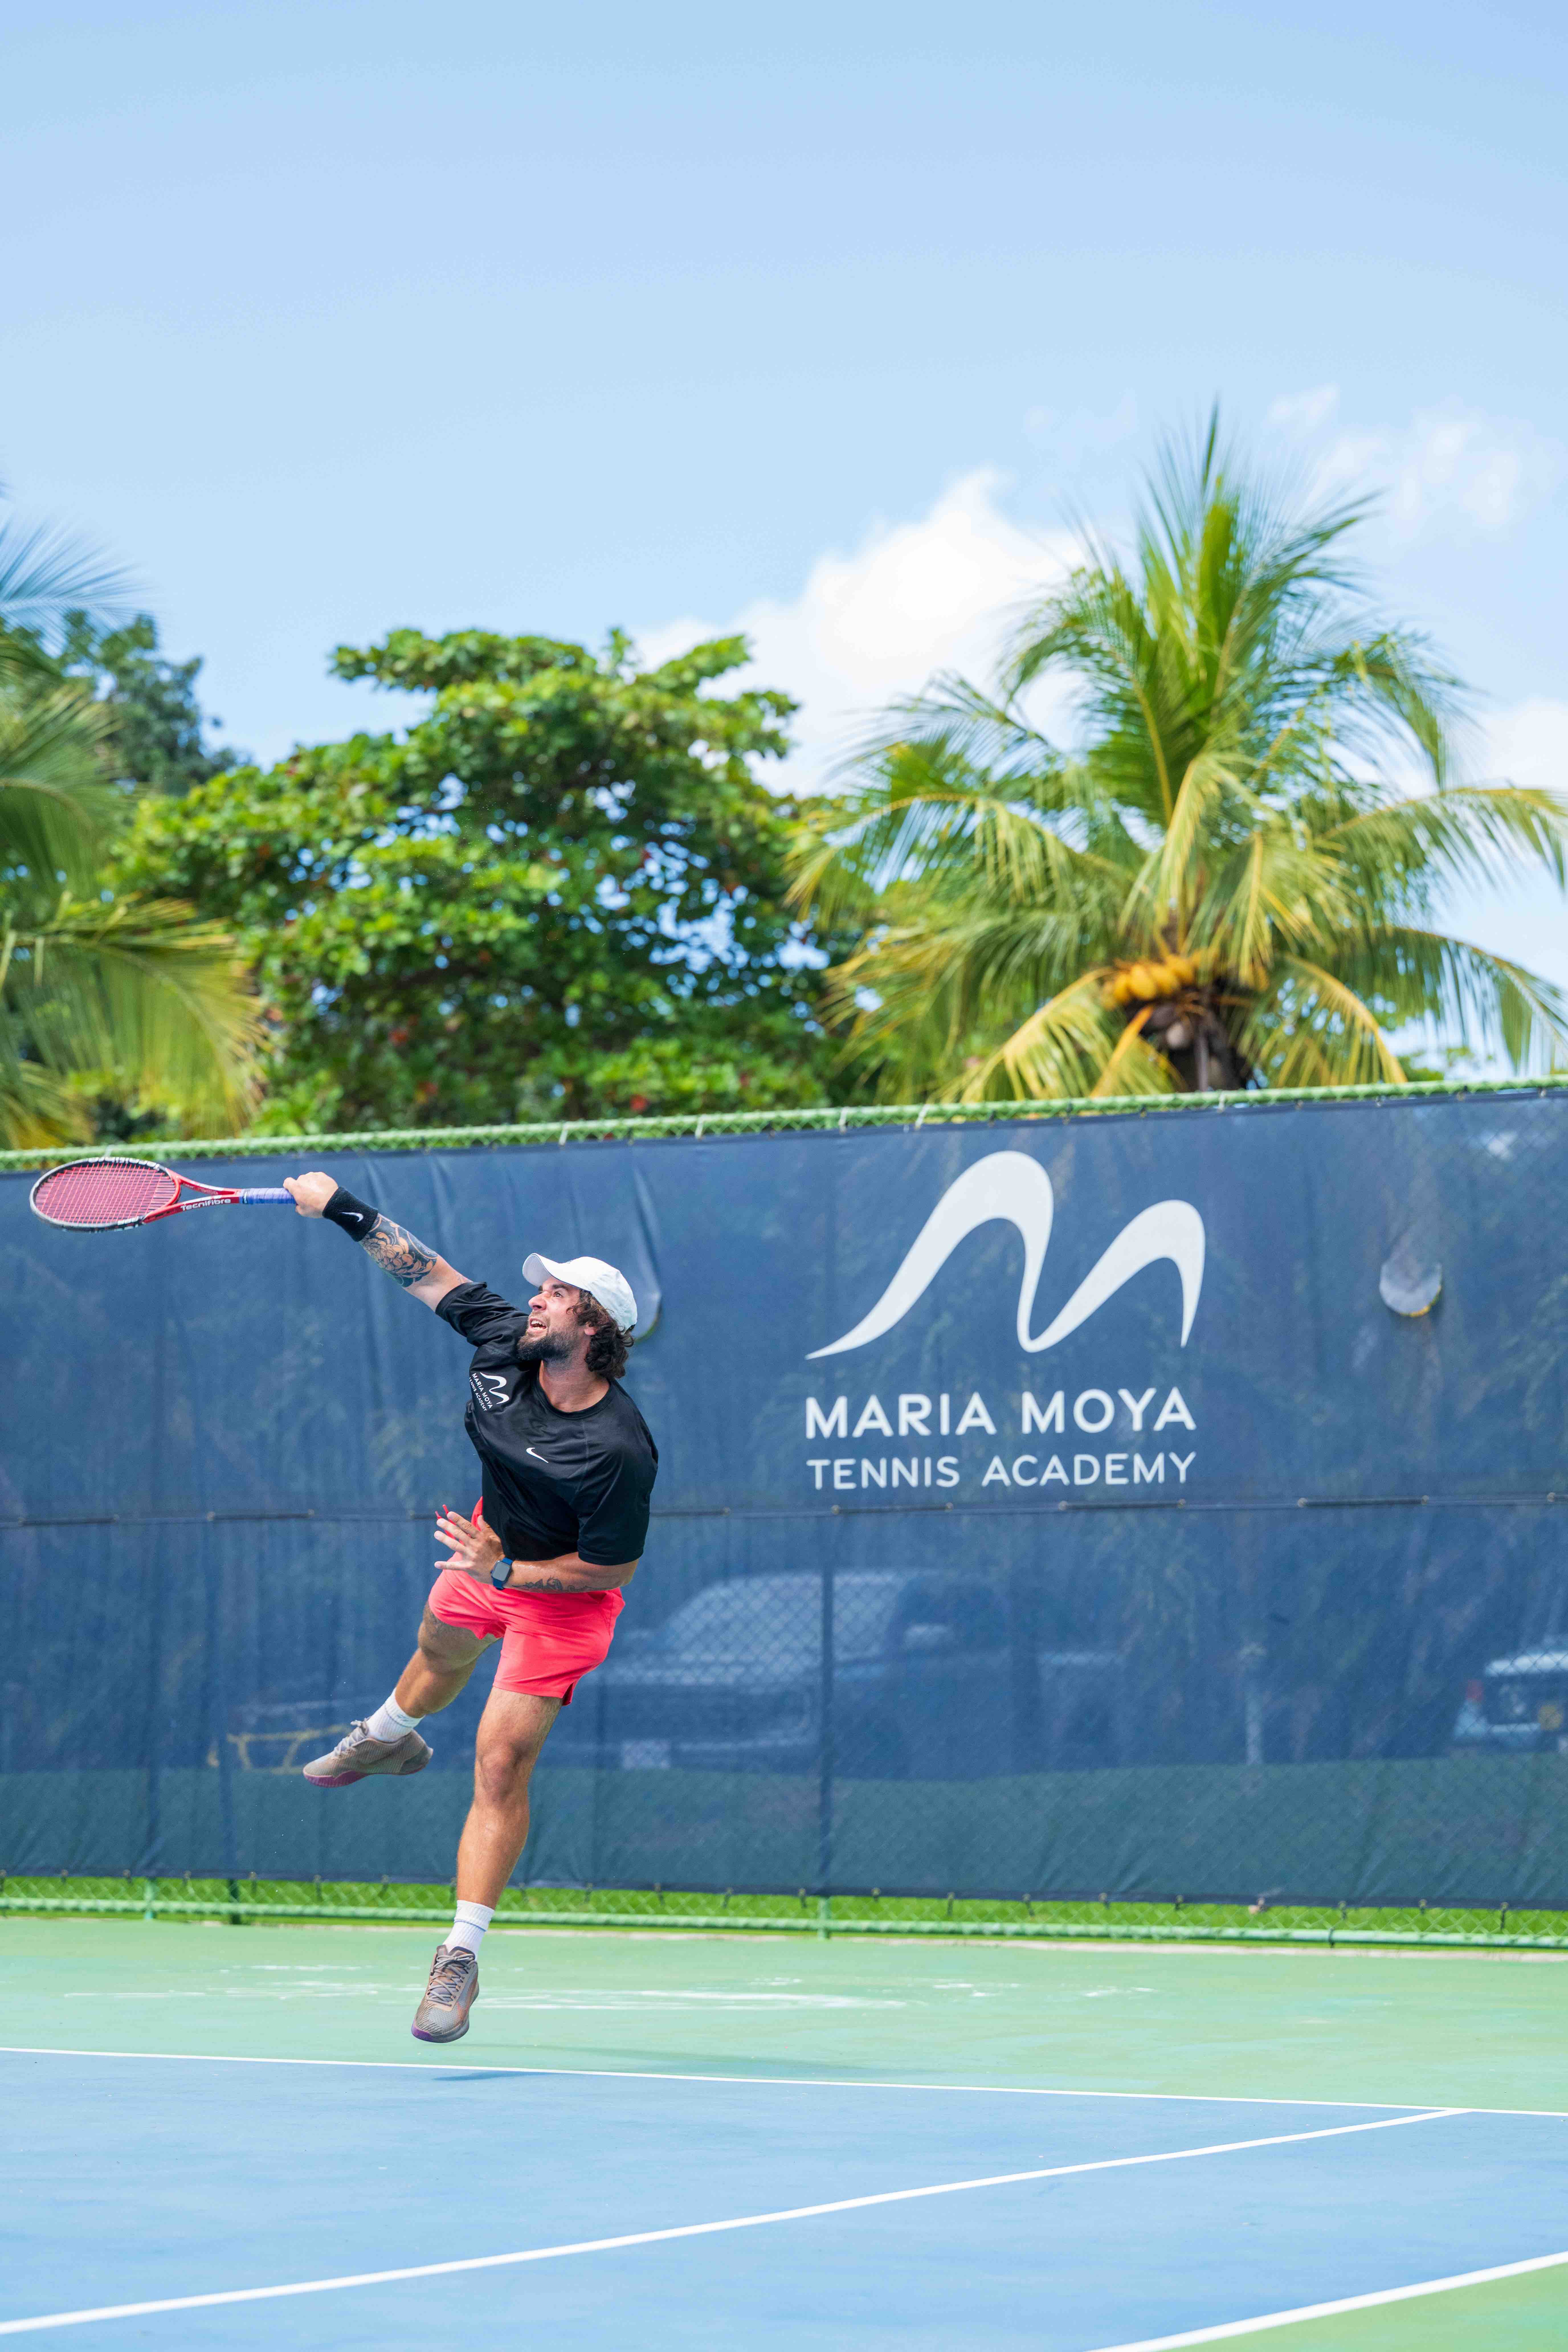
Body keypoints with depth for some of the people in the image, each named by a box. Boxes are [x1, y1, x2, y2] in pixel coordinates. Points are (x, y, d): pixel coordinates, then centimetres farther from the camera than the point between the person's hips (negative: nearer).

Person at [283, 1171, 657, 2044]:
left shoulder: (618, 1450, -37)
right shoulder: (504, 1340, -21)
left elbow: (614, 1567, -28)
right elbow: (431, 1271, -7)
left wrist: (506, 1571, -31)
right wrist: (345, 1208, -9)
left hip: (563, 1594, -7)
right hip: (492, 1545, 7)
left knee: (502, 1765, -12)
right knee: (442, 1649, 36)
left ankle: (463, 1957, -4)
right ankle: (389, 1737, 71)